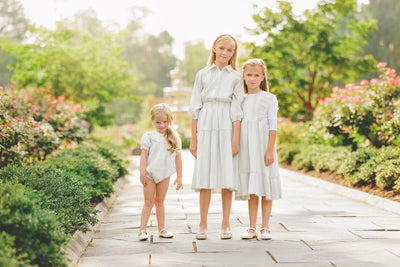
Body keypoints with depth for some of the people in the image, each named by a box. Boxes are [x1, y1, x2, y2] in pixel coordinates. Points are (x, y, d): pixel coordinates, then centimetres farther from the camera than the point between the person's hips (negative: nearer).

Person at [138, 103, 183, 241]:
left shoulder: (174, 138, 4)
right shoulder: (149, 137, -4)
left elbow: (178, 157, 8)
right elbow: (144, 155, -6)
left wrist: (179, 176, 8)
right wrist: (142, 173, -12)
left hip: (165, 174, 3)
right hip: (150, 173, -2)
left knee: (160, 201, 11)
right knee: (149, 202, -1)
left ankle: (162, 229, 17)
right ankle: (142, 230, 3)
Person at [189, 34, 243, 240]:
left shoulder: (236, 77, 6)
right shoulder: (202, 74, 9)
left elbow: (237, 110, 1)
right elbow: (195, 107, 8)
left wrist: (236, 139, -7)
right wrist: (193, 138, 3)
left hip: (227, 128, -1)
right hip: (206, 126, 1)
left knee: (227, 176, 0)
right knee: (205, 177, 1)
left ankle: (225, 225, 9)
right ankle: (202, 225, 10)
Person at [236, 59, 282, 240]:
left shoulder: (269, 98, 0)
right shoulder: (242, 100, 11)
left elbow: (273, 126, -4)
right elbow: (237, 125, 14)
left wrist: (270, 150, -12)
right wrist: (235, 147, 8)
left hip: (263, 145, -3)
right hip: (246, 147, 3)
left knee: (266, 187, 0)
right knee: (251, 190, 6)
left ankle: (265, 227, 8)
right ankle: (252, 228, 11)